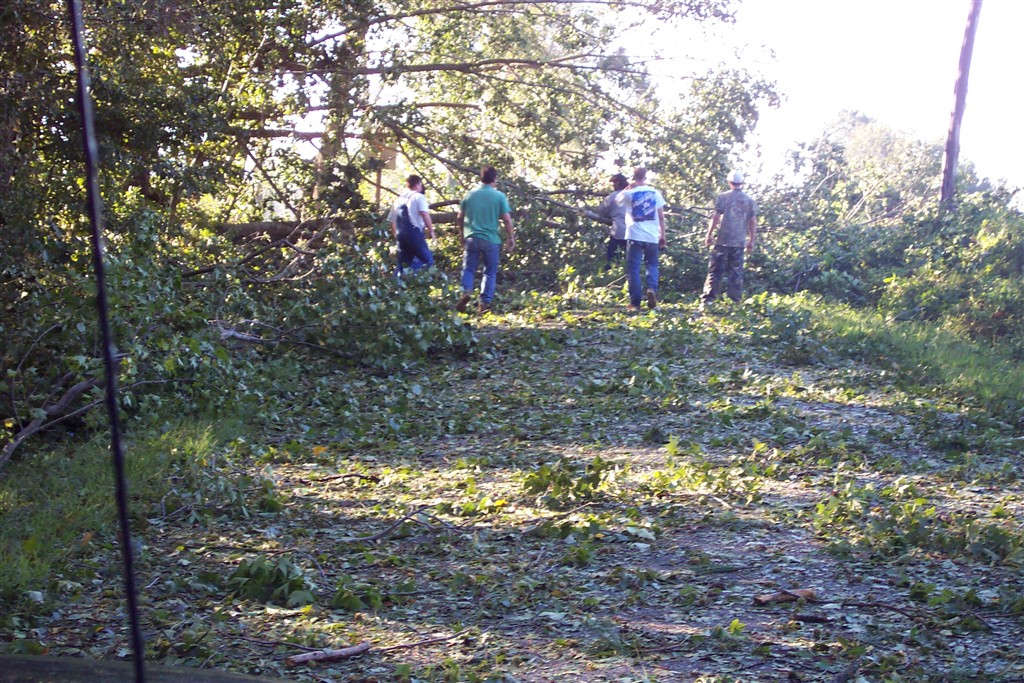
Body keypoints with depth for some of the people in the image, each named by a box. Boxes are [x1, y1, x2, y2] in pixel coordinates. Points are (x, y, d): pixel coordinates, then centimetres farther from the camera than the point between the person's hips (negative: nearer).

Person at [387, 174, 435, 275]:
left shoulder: (399, 199, 20)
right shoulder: (419, 197, 0)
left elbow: (392, 220, 21)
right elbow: (424, 214, -16)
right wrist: (431, 230, -9)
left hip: (401, 234, 7)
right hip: (414, 233, -7)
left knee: (403, 265, 12)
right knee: (427, 260, -5)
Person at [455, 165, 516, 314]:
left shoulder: (470, 194, 5)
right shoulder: (499, 196, -4)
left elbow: (459, 218, 11)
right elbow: (507, 220, -6)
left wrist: (463, 235, 26)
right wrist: (511, 239, 5)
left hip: (471, 238, 2)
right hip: (491, 240, -2)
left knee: (468, 269, 11)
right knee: (490, 272, 10)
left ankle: (466, 291, -13)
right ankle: (484, 302, 6)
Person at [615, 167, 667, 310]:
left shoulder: (629, 193, -2)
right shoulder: (655, 193, 4)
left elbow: (617, 200, 20)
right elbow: (661, 216, 5)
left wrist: (628, 187, 19)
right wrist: (662, 235, 12)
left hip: (635, 236, -2)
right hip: (652, 236, 2)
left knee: (633, 269, 3)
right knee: (652, 265, 17)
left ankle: (635, 302, -3)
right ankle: (652, 289, -11)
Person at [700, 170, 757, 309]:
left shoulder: (723, 197, -2)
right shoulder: (750, 201, 7)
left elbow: (715, 217, -5)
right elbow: (753, 222, 6)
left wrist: (709, 235, 2)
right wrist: (751, 241, 12)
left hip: (722, 240, -2)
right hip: (739, 242, 2)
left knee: (715, 271, 1)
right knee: (736, 273, 8)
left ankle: (708, 300, -5)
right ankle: (735, 301, 8)